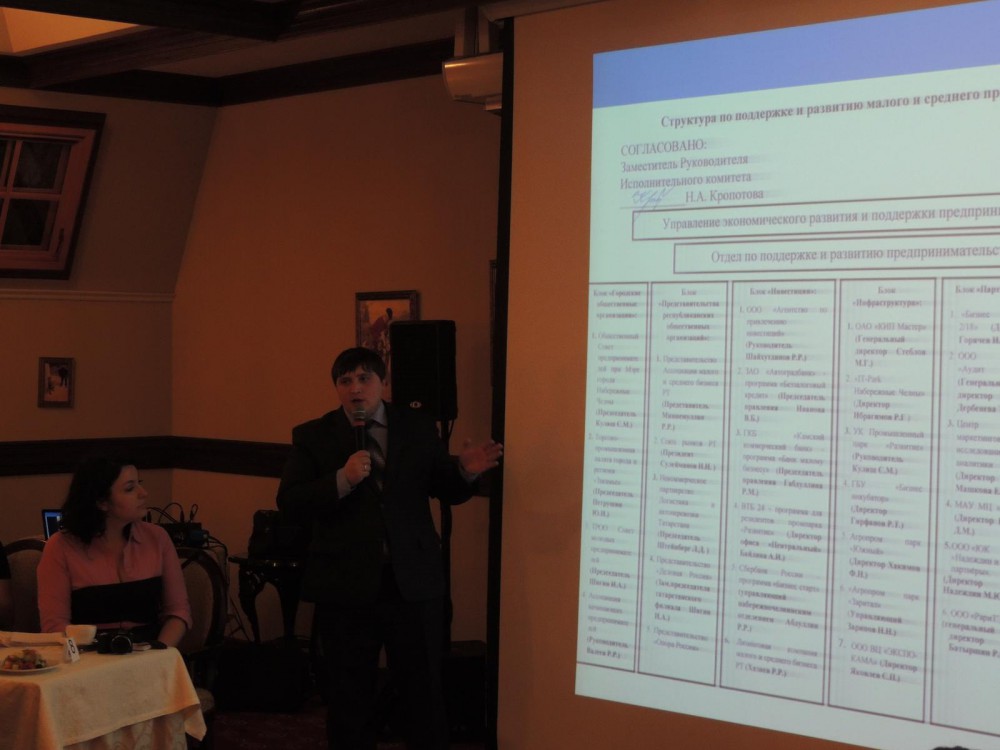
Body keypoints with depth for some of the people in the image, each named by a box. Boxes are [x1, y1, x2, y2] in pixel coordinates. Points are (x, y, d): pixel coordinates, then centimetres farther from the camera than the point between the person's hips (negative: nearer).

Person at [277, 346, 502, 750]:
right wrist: (342, 480, -23)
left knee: (425, 692, 9)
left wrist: (465, 471, -11)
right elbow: (290, 505, -9)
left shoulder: (419, 429, 5)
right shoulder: (313, 436, 0)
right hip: (345, 589, -1)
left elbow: (447, 491, 11)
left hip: (414, 583, 1)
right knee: (349, 697, 12)